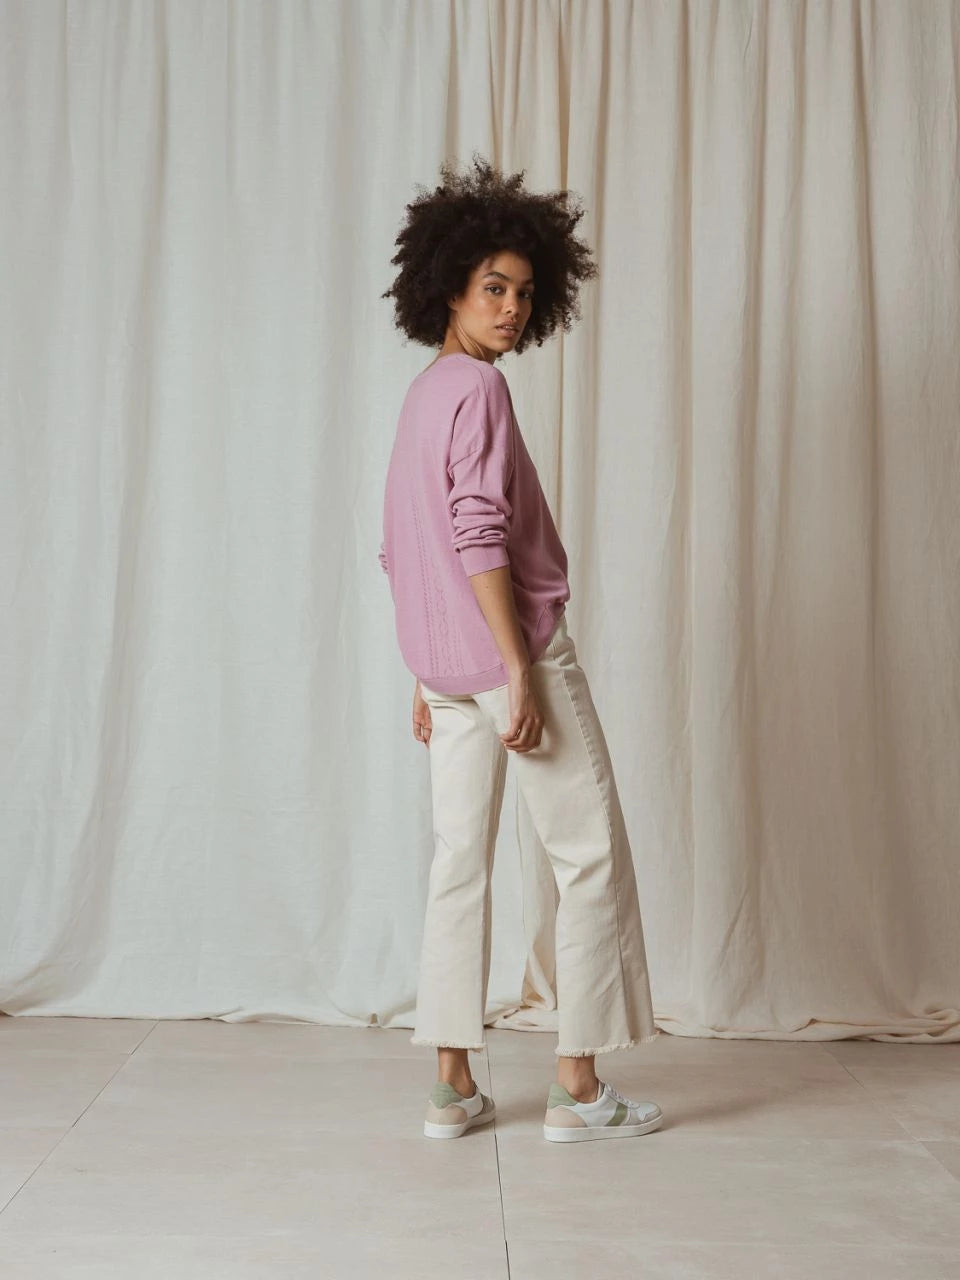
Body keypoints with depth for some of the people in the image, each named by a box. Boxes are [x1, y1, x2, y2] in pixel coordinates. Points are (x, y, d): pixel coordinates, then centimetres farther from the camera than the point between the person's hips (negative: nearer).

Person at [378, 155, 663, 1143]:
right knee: (592, 855, 1)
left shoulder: (421, 394, 17)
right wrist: (522, 673, -20)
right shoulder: (479, 387, -10)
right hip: (511, 647, -8)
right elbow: (480, 535, -19)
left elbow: (399, 552, 18)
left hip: (443, 662, 9)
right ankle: (578, 1087, 5)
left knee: (460, 859, 9)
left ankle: (452, 1085, 13)